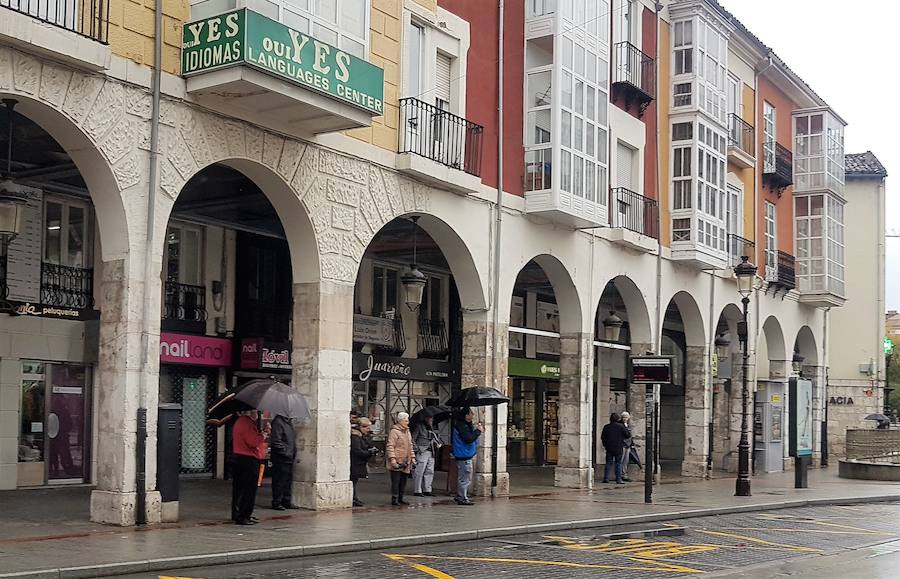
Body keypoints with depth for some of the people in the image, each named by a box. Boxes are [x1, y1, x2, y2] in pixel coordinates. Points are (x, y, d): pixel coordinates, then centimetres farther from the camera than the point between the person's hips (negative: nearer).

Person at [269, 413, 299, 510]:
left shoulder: (290, 421, 13)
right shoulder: (277, 422, -15)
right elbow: (276, 441, -19)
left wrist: (294, 451, 14)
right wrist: (285, 451, -17)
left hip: (290, 457, 9)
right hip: (281, 458, -9)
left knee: (288, 480, 14)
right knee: (279, 481, -2)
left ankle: (286, 501, 22)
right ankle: (276, 503, 6)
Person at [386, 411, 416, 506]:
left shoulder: (407, 432, 18)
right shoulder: (394, 431, -9)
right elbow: (390, 446, -14)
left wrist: (412, 457, 18)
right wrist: (392, 459, -22)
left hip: (406, 462, 8)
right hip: (397, 462, -8)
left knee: (403, 481, 11)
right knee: (396, 481, -5)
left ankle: (400, 498, 19)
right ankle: (394, 499, 1)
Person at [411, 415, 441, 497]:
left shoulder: (431, 427, 18)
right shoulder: (419, 426, -3)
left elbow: (436, 437, 27)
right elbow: (412, 439, -5)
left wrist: (438, 443, 6)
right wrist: (417, 449, -14)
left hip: (431, 453, 7)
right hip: (422, 452, -7)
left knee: (430, 472, 7)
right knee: (419, 472, -7)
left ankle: (427, 490, 14)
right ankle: (417, 491, -3)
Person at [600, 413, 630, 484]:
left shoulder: (606, 427, 3)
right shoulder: (621, 426, -8)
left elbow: (602, 437, 8)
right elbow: (628, 435, -4)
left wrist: (605, 445, 18)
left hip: (609, 448, 3)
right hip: (618, 448, -3)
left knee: (609, 463, 9)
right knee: (618, 463, 3)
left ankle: (606, 478, 3)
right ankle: (618, 479, 0)